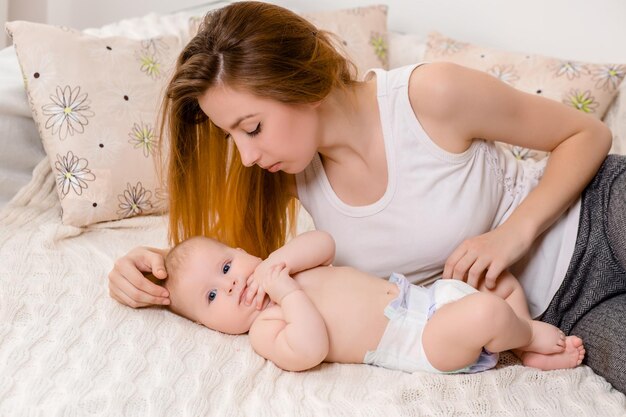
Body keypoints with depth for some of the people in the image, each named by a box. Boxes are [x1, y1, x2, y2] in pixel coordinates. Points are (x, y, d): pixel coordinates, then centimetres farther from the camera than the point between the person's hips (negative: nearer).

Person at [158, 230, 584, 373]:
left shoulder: (279, 270, 11)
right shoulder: (264, 329, -12)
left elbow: (324, 243, -1)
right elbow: (311, 350, -30)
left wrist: (278, 259, -15)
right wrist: (289, 293, -26)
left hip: (428, 297, 9)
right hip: (417, 343, -9)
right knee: (488, 313, -30)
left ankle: (535, 352, 13)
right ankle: (528, 331, 3)